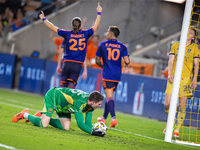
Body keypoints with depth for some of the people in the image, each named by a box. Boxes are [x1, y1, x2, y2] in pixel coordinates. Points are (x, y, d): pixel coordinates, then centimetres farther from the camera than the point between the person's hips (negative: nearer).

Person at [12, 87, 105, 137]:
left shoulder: (91, 104, -14)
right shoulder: (80, 102, -39)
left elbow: (87, 123, -11)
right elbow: (80, 123, -39)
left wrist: (92, 130, -29)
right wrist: (93, 132, -43)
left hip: (63, 105, 8)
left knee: (66, 127, -1)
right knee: (43, 125, -21)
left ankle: (42, 116, 17)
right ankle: (25, 115, 8)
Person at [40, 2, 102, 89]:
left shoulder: (67, 34, 2)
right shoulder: (85, 34, 3)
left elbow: (53, 28, 7)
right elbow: (96, 26, 17)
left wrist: (43, 19, 20)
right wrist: (99, 13, 27)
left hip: (67, 63, 0)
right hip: (78, 65, 0)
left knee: (64, 87, 8)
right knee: (71, 88, -4)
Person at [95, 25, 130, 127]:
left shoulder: (102, 45, 0)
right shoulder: (122, 46, 4)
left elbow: (97, 61, 4)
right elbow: (127, 61, -6)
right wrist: (125, 65, 17)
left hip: (107, 75, -4)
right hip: (117, 76, 4)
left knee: (109, 97, -8)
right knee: (109, 96, 16)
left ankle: (114, 118, -25)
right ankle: (104, 118, 27)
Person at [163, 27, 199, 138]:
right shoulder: (175, 45, 12)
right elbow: (171, 60, 6)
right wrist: (170, 74, -9)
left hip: (186, 78, -1)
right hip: (173, 77, 1)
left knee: (182, 106, -4)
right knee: (167, 104, -7)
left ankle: (177, 130, 4)